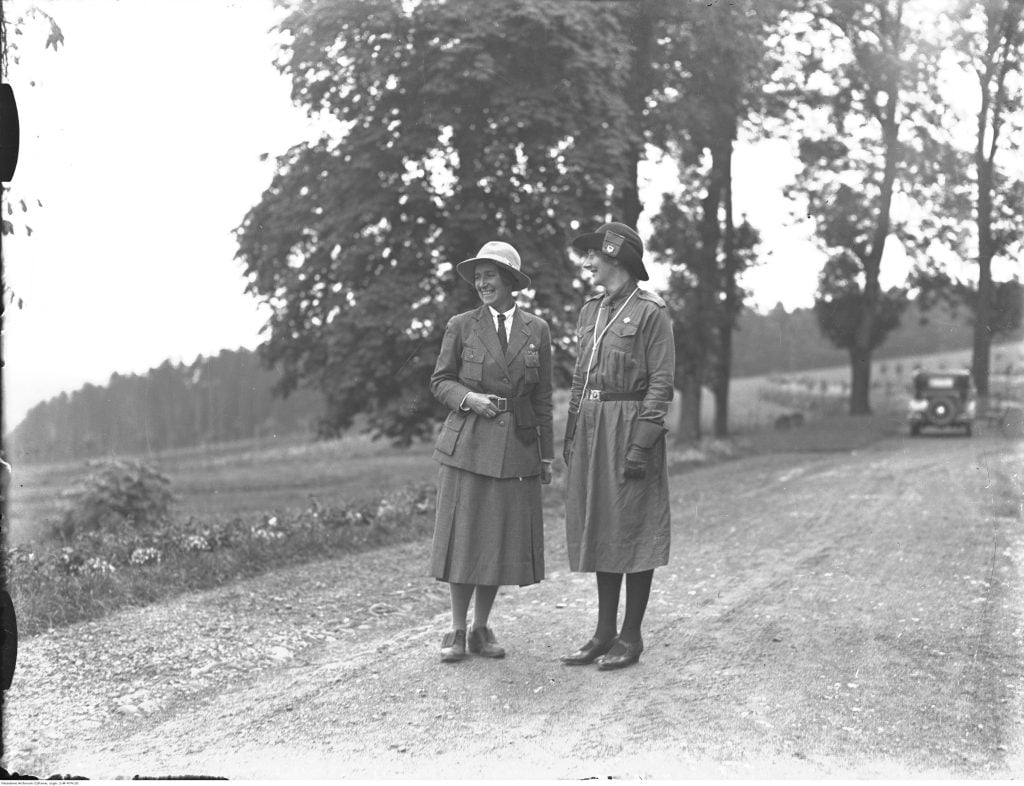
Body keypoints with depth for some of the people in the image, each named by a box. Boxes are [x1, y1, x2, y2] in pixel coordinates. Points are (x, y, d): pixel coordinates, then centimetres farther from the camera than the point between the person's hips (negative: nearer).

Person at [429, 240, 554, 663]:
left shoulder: (537, 330, 7)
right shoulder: (460, 326, 2)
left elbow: (543, 398, 9)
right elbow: (439, 382, 7)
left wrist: (547, 454, 8)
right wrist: (469, 398, -13)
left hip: (517, 447, 2)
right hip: (468, 445, -1)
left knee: (502, 541, 4)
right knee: (463, 539, 0)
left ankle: (481, 629, 18)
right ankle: (457, 631, 13)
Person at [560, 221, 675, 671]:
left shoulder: (651, 312, -7)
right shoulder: (590, 311, 14)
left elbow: (661, 384, -12)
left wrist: (641, 445, -18)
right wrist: (571, 437, 13)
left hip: (630, 427, -7)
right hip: (591, 431, 7)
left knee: (633, 529, 0)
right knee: (599, 529, 9)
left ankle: (631, 637, 8)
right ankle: (604, 634, 17)